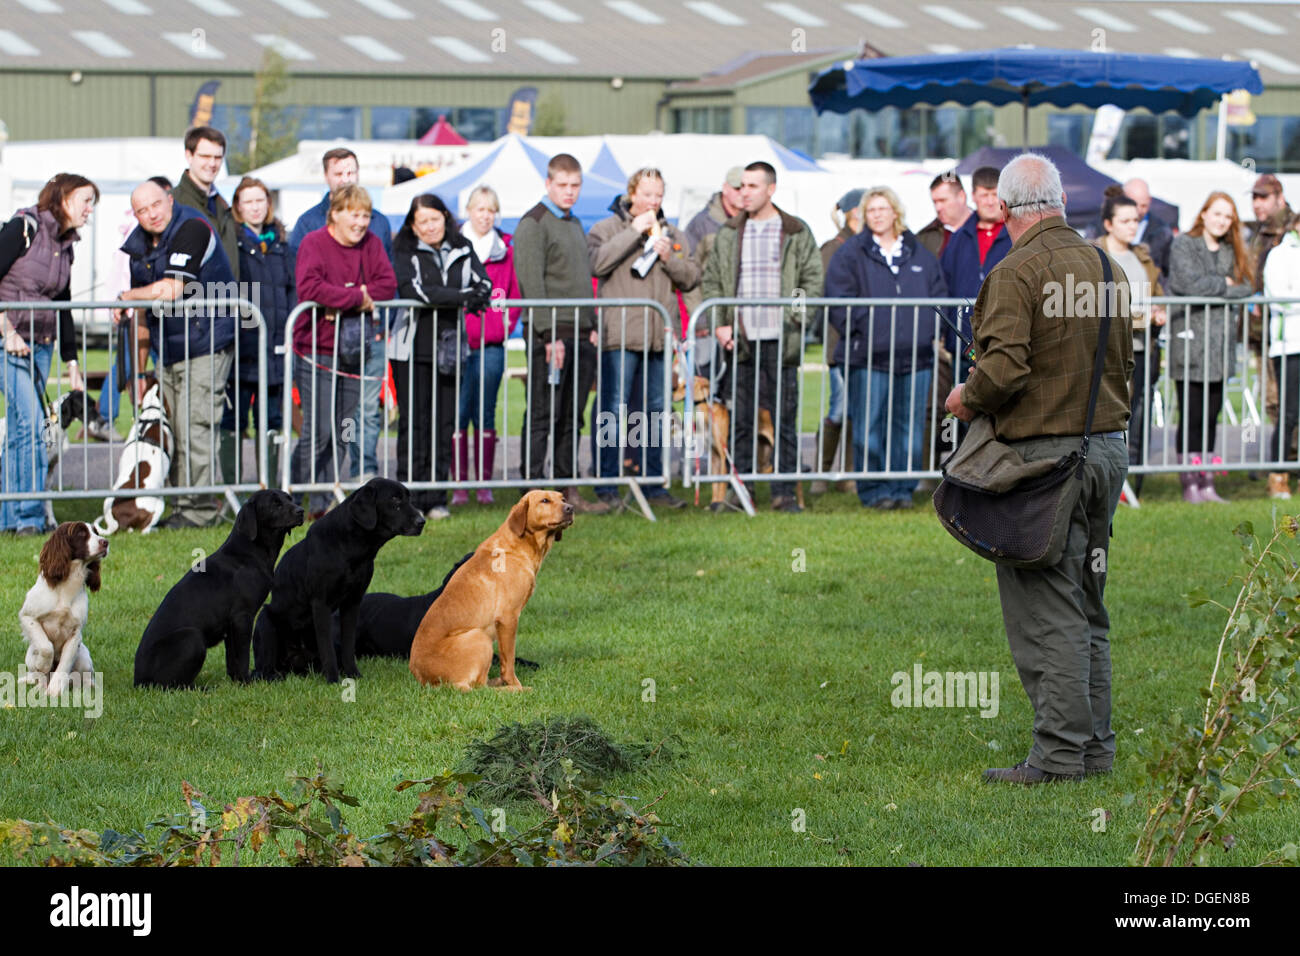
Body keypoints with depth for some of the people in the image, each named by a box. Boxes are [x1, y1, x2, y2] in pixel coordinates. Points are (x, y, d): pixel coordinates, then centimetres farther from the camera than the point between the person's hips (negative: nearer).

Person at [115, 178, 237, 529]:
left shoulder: (192, 229, -15)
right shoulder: (138, 245, 10)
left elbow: (170, 290, -23)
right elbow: (142, 315, 15)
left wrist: (127, 297, -7)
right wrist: (139, 372, 15)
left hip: (206, 345, -8)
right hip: (168, 352, 8)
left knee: (195, 427, -12)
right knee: (171, 432, 8)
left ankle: (199, 509, -8)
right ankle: (180, 506, 13)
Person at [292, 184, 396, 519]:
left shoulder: (371, 244, 10)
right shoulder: (314, 244, -7)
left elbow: (387, 284, -1)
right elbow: (309, 288, -23)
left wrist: (342, 301, -14)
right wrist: (356, 297, -18)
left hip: (353, 352, 6)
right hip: (317, 350, -6)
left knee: (343, 432, 5)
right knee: (318, 431, -10)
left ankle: (326, 502, 11)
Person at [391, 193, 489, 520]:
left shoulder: (462, 250, 12)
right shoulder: (405, 251, 1)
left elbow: (483, 285, 4)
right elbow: (411, 289, -14)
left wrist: (477, 295, -21)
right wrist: (460, 297, -17)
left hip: (448, 348, 3)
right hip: (413, 348, -3)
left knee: (444, 424, 2)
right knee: (414, 423, -4)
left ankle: (435, 498, 7)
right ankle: (409, 498, 0)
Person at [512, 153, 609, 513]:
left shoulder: (576, 225, 19)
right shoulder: (533, 224, -7)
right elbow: (532, 283, -14)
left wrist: (592, 328, 14)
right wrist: (549, 335, -19)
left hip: (581, 335, 8)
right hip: (551, 334, -8)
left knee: (572, 416, 9)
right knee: (543, 415, -6)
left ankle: (566, 487, 13)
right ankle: (533, 487, -4)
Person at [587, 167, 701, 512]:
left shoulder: (673, 235, 17)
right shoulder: (607, 229, 3)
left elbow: (691, 278, 12)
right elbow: (597, 263, -15)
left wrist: (668, 257, -6)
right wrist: (634, 231, -14)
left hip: (659, 337, 5)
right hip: (619, 337, -5)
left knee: (656, 410, 9)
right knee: (614, 409, -6)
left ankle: (653, 483, 15)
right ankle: (606, 485, -3)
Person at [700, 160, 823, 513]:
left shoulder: (797, 233, 4)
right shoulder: (728, 234, 10)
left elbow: (813, 279, 4)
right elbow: (711, 281, 11)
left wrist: (797, 318, -8)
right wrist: (719, 323, -2)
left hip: (781, 340, -2)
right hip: (741, 339, 2)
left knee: (785, 419, 0)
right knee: (741, 418, 3)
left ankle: (784, 491, 5)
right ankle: (742, 487, 10)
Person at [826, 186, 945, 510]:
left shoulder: (920, 255, 15)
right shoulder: (851, 254, 4)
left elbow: (939, 297, 17)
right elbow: (838, 301, -2)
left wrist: (932, 331, 2)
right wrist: (860, 330, -12)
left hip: (915, 356, 3)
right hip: (869, 357, -3)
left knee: (909, 426, 5)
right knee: (870, 428, -5)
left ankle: (903, 488, 13)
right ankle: (873, 490, 3)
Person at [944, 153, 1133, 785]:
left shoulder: (1016, 272, -13)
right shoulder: (1106, 267, 9)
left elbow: (1004, 367, -22)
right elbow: (1125, 363, 15)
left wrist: (966, 399, -3)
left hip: (1043, 452, -8)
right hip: (1107, 445, 8)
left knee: (1044, 613, -4)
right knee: (1087, 607, 15)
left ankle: (1059, 753, -5)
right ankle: (1095, 745, 19)